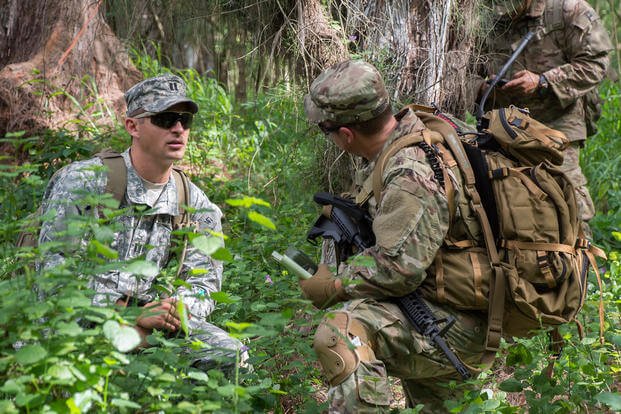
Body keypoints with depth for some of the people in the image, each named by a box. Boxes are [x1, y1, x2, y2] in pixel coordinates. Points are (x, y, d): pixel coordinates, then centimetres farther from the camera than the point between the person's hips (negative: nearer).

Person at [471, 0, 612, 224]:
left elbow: (594, 64, -6)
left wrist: (542, 82, -15)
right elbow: (473, 76, 24)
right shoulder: (494, 24, 16)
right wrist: (483, 88, -2)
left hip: (557, 124, -4)